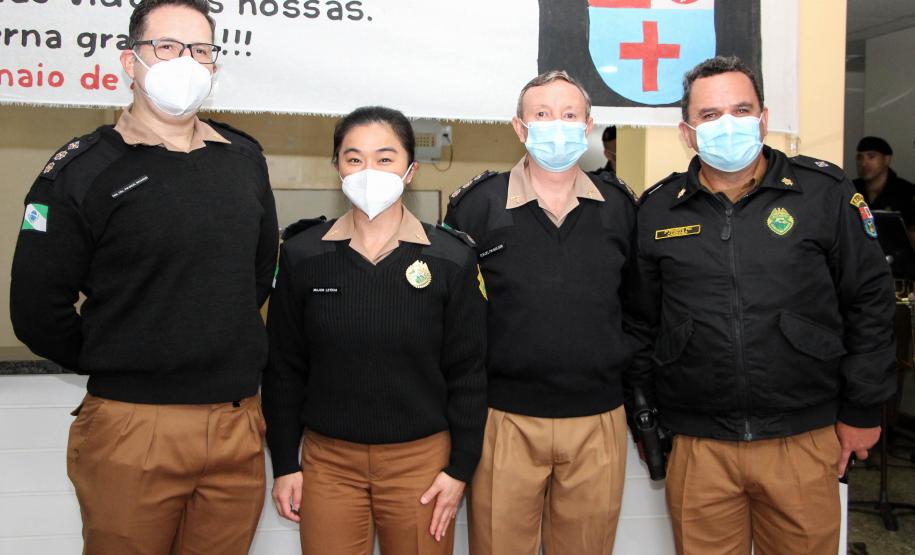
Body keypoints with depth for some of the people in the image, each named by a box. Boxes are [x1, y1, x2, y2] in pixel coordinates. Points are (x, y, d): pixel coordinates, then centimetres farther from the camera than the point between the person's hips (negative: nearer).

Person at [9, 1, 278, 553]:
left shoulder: (245, 160, 8)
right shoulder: (84, 170, -5)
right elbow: (39, 309, -4)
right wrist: (111, 364, 5)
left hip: (239, 428, 4)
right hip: (132, 429, -4)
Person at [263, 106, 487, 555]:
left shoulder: (452, 259, -4)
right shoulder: (302, 255, -1)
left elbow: (467, 373, -1)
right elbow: (284, 367, 4)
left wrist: (460, 468, -3)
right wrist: (284, 464, 3)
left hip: (421, 459, -1)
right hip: (327, 460, 1)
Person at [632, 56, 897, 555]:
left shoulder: (824, 191, 0)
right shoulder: (656, 210, 4)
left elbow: (869, 302, 3)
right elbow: (641, 321, 11)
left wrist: (861, 411, 3)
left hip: (804, 441, 0)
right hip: (696, 446, 1)